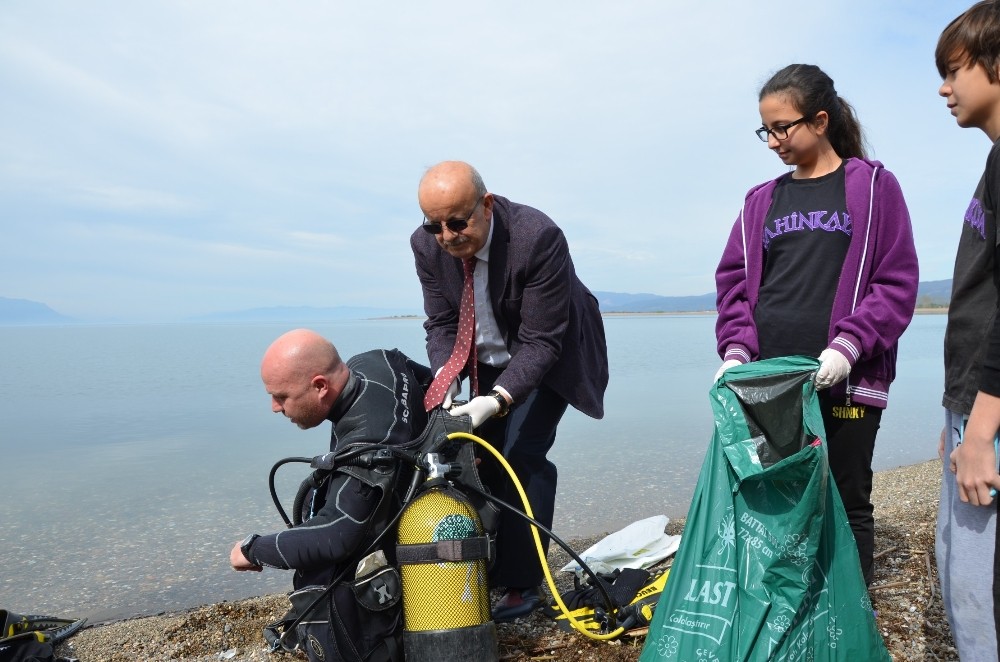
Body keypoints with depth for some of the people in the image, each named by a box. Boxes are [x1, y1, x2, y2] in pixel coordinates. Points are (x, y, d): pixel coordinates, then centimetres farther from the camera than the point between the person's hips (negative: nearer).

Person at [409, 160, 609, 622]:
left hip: (548, 355, -5)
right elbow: (441, 323, -6)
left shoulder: (537, 237, -34)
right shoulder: (427, 245, -17)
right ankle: (485, 571, 20)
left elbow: (541, 341, -31)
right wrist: (445, 375, -25)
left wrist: (499, 399, -41)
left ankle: (523, 584, -1)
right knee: (480, 455, 3)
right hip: (488, 358, 5)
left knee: (522, 454, -16)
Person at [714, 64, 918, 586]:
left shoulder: (873, 186, 5)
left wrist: (848, 345, -15)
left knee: (846, 506, 5)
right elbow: (733, 281, 11)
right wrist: (735, 350, -5)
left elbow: (897, 282, -2)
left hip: (844, 382, -3)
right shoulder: (761, 201, 14)